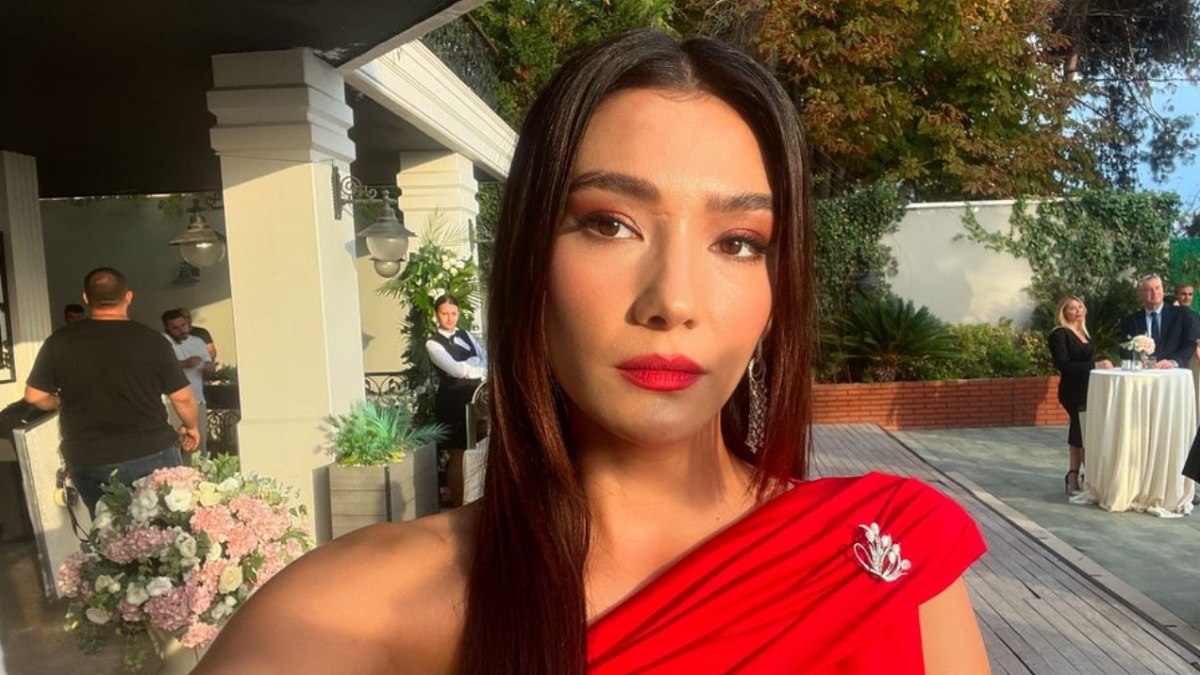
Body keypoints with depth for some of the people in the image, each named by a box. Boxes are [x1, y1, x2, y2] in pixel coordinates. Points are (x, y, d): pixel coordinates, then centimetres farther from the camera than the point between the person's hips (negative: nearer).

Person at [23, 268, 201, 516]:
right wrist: (190, 427, 13)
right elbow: (182, 397, -5)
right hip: (151, 454, -2)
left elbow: (35, 397, 3)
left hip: (86, 460, 2)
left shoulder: (59, 342, -3)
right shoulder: (151, 340, -9)